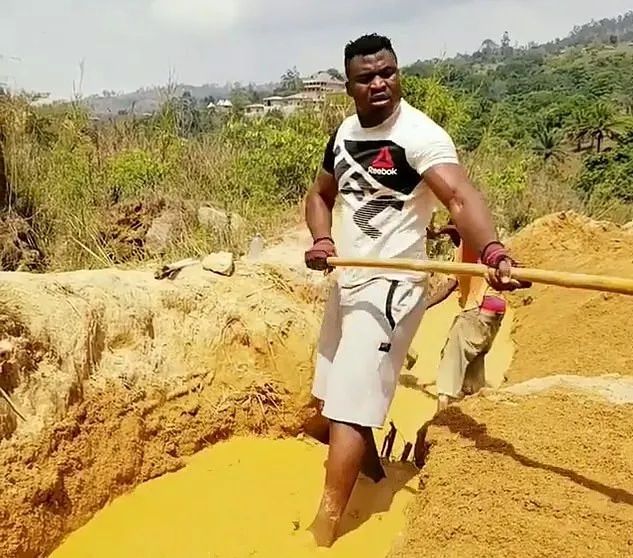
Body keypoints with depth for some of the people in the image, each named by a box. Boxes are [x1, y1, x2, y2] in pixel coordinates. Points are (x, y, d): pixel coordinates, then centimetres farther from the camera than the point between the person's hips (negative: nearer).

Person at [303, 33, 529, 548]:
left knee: (348, 404, -8)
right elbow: (321, 195, 15)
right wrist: (321, 240, -6)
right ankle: (367, 467, 46)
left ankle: (323, 529, 6)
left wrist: (493, 252, -52)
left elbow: (461, 197, -32)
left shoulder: (420, 134, -16)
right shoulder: (346, 131, 7)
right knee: (336, 392, 21)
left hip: (389, 287, -8)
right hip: (347, 280, 8)